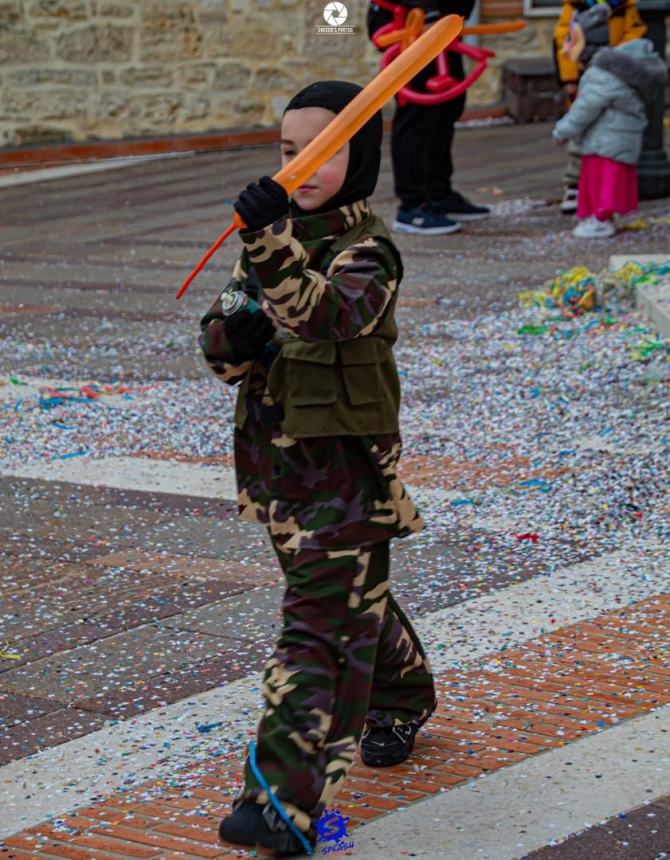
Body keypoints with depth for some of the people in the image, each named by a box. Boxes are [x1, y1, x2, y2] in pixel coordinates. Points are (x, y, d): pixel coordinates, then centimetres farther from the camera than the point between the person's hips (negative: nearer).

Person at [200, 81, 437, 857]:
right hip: (274, 453, 8)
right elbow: (218, 344, 9)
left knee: (320, 624, -11)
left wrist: (273, 246, -52)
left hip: (346, 461, -8)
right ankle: (403, 697, 50)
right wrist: (234, 336, -16)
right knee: (350, 594, 24)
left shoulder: (367, 248, -14)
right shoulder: (274, 236, 8)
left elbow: (332, 314, -36)